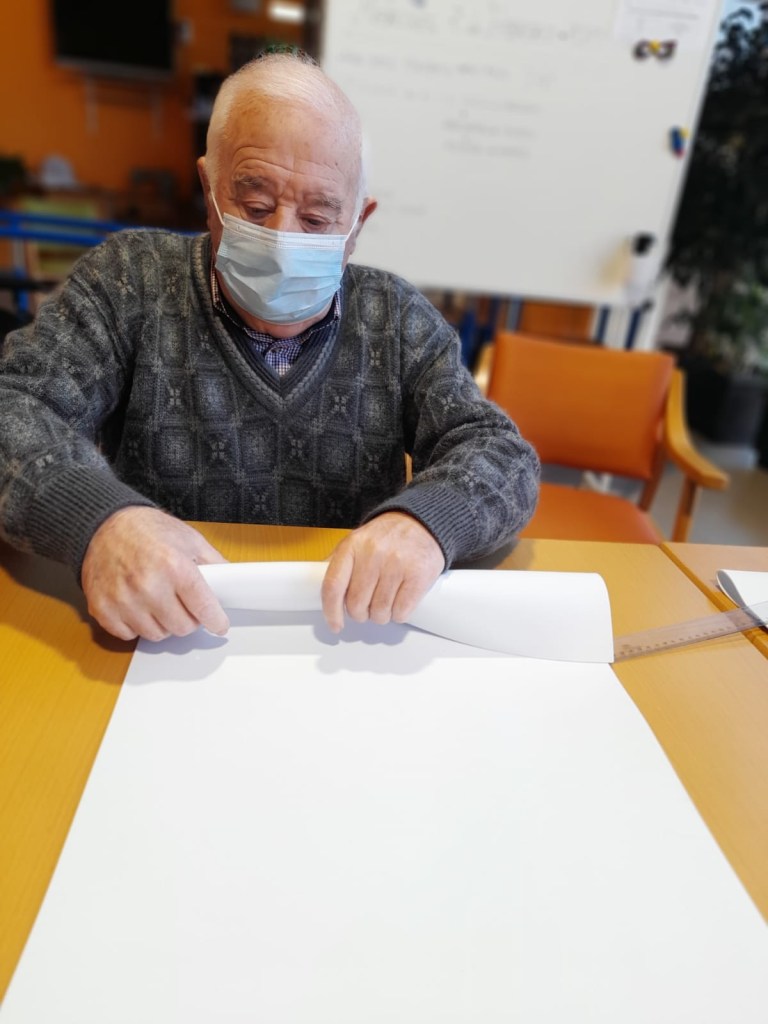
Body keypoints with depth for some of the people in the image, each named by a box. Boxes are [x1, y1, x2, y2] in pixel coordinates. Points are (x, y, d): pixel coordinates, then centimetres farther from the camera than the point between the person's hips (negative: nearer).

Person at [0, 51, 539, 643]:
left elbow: (504, 457, -6)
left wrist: (424, 519, -29)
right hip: (164, 642, 1)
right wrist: (97, 518, -32)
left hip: (347, 649, 0)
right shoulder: (130, 280, -2)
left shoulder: (401, 321, 1)